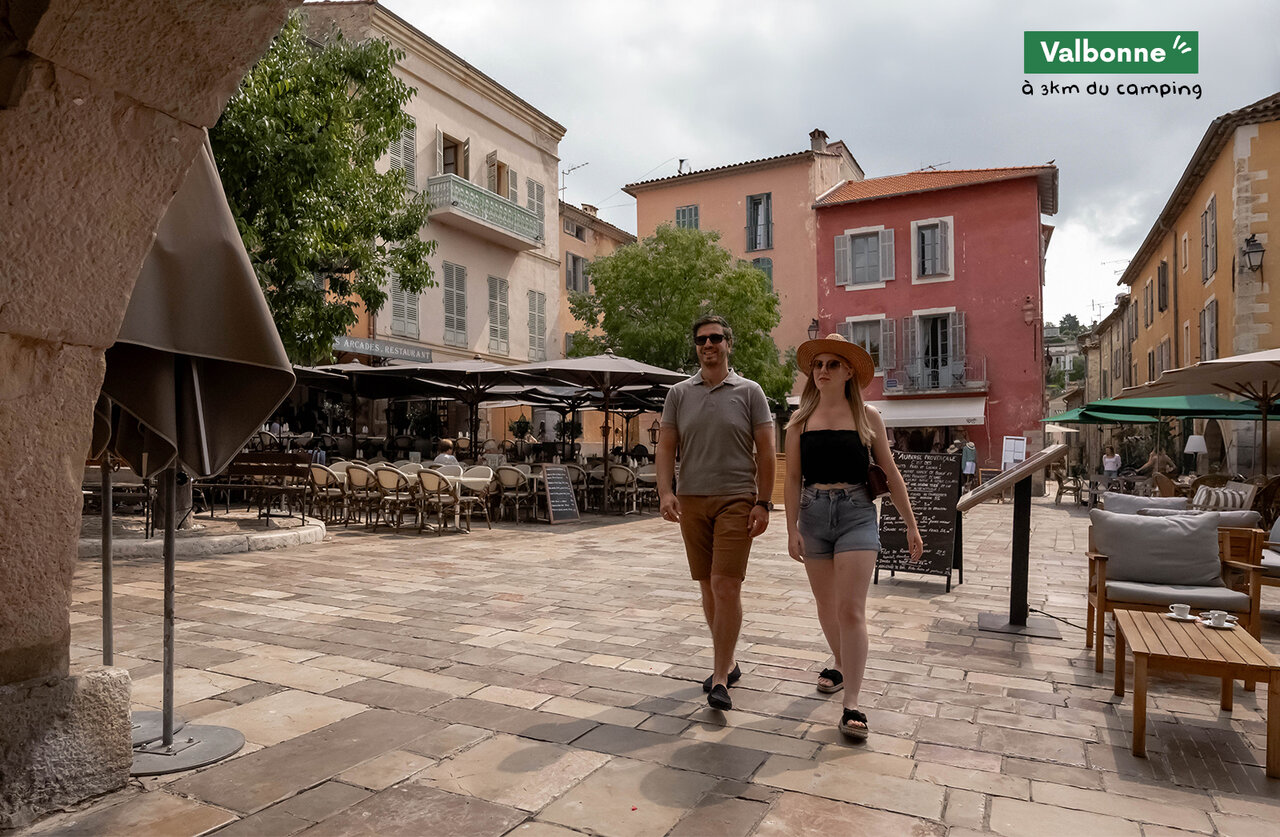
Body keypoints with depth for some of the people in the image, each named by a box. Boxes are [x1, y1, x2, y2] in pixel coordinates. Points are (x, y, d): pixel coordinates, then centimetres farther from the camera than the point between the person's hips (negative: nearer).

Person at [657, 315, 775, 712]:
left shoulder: (749, 392, 2)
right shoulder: (679, 393, 9)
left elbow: (765, 451, 1)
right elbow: (666, 447, 7)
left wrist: (763, 502, -6)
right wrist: (665, 492, -8)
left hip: (736, 500, -3)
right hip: (691, 501, 3)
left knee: (726, 586, -10)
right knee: (708, 587, 10)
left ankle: (720, 679, -1)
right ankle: (728, 661, 27)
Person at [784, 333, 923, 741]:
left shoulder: (867, 416, 1)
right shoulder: (801, 420, 4)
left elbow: (890, 473, 5)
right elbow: (793, 478, 3)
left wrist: (911, 524, 5)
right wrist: (792, 530, -2)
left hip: (856, 513, -2)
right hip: (813, 514, 3)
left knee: (851, 609, -8)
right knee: (826, 605, 15)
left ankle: (852, 705, -3)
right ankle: (841, 665, 41)